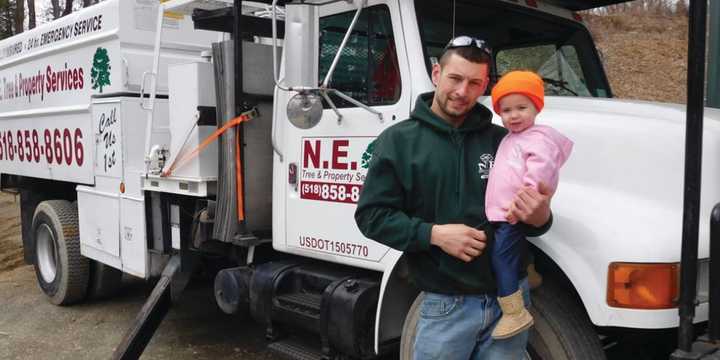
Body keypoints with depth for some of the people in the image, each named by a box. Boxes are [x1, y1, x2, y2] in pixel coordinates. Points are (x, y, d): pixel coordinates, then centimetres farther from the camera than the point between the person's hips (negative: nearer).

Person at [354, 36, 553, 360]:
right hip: (446, 304, -2)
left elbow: (532, 214, 10)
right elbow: (371, 215, -5)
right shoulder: (399, 140, -2)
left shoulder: (501, 139, 5)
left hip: (511, 296, 3)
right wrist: (434, 234, -17)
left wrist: (539, 216, -14)